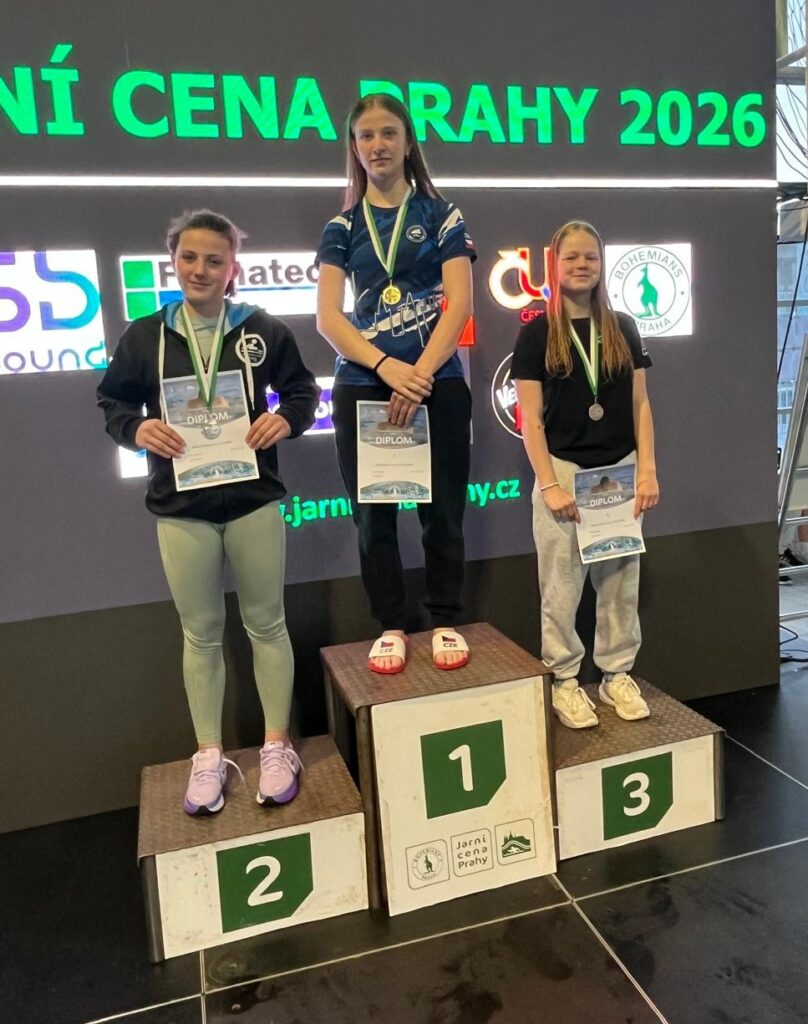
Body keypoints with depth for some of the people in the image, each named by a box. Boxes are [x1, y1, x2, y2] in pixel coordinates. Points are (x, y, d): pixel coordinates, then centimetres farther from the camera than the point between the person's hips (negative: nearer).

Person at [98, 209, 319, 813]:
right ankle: (209, 756, 25)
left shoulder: (263, 330, 0)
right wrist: (137, 428, -13)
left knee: (266, 624, 9)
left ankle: (277, 747, 24)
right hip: (181, 507, 1)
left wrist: (287, 419, -13)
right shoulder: (144, 336, 2)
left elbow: (302, 389, 8)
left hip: (253, 500, -1)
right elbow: (112, 401, 9)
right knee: (201, 633, 11)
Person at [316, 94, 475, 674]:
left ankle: (446, 623, 18)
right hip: (362, 388, 2)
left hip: (438, 384, -1)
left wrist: (419, 375, -16)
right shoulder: (342, 228, 11)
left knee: (442, 510, 3)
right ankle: (391, 627, 18)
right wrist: (388, 368, -16)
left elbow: (459, 304, -4)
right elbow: (328, 317, -1)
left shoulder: (441, 216, 7)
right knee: (373, 516, 5)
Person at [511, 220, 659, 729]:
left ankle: (618, 674, 25)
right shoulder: (537, 333, -1)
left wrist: (648, 469, 0)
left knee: (621, 580, 10)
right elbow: (531, 419, -5)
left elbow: (640, 404, 8)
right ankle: (564, 680, 19)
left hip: (619, 469, 3)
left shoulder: (623, 328, 8)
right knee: (562, 585, 4)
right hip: (564, 471, -3)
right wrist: (549, 484, -12)